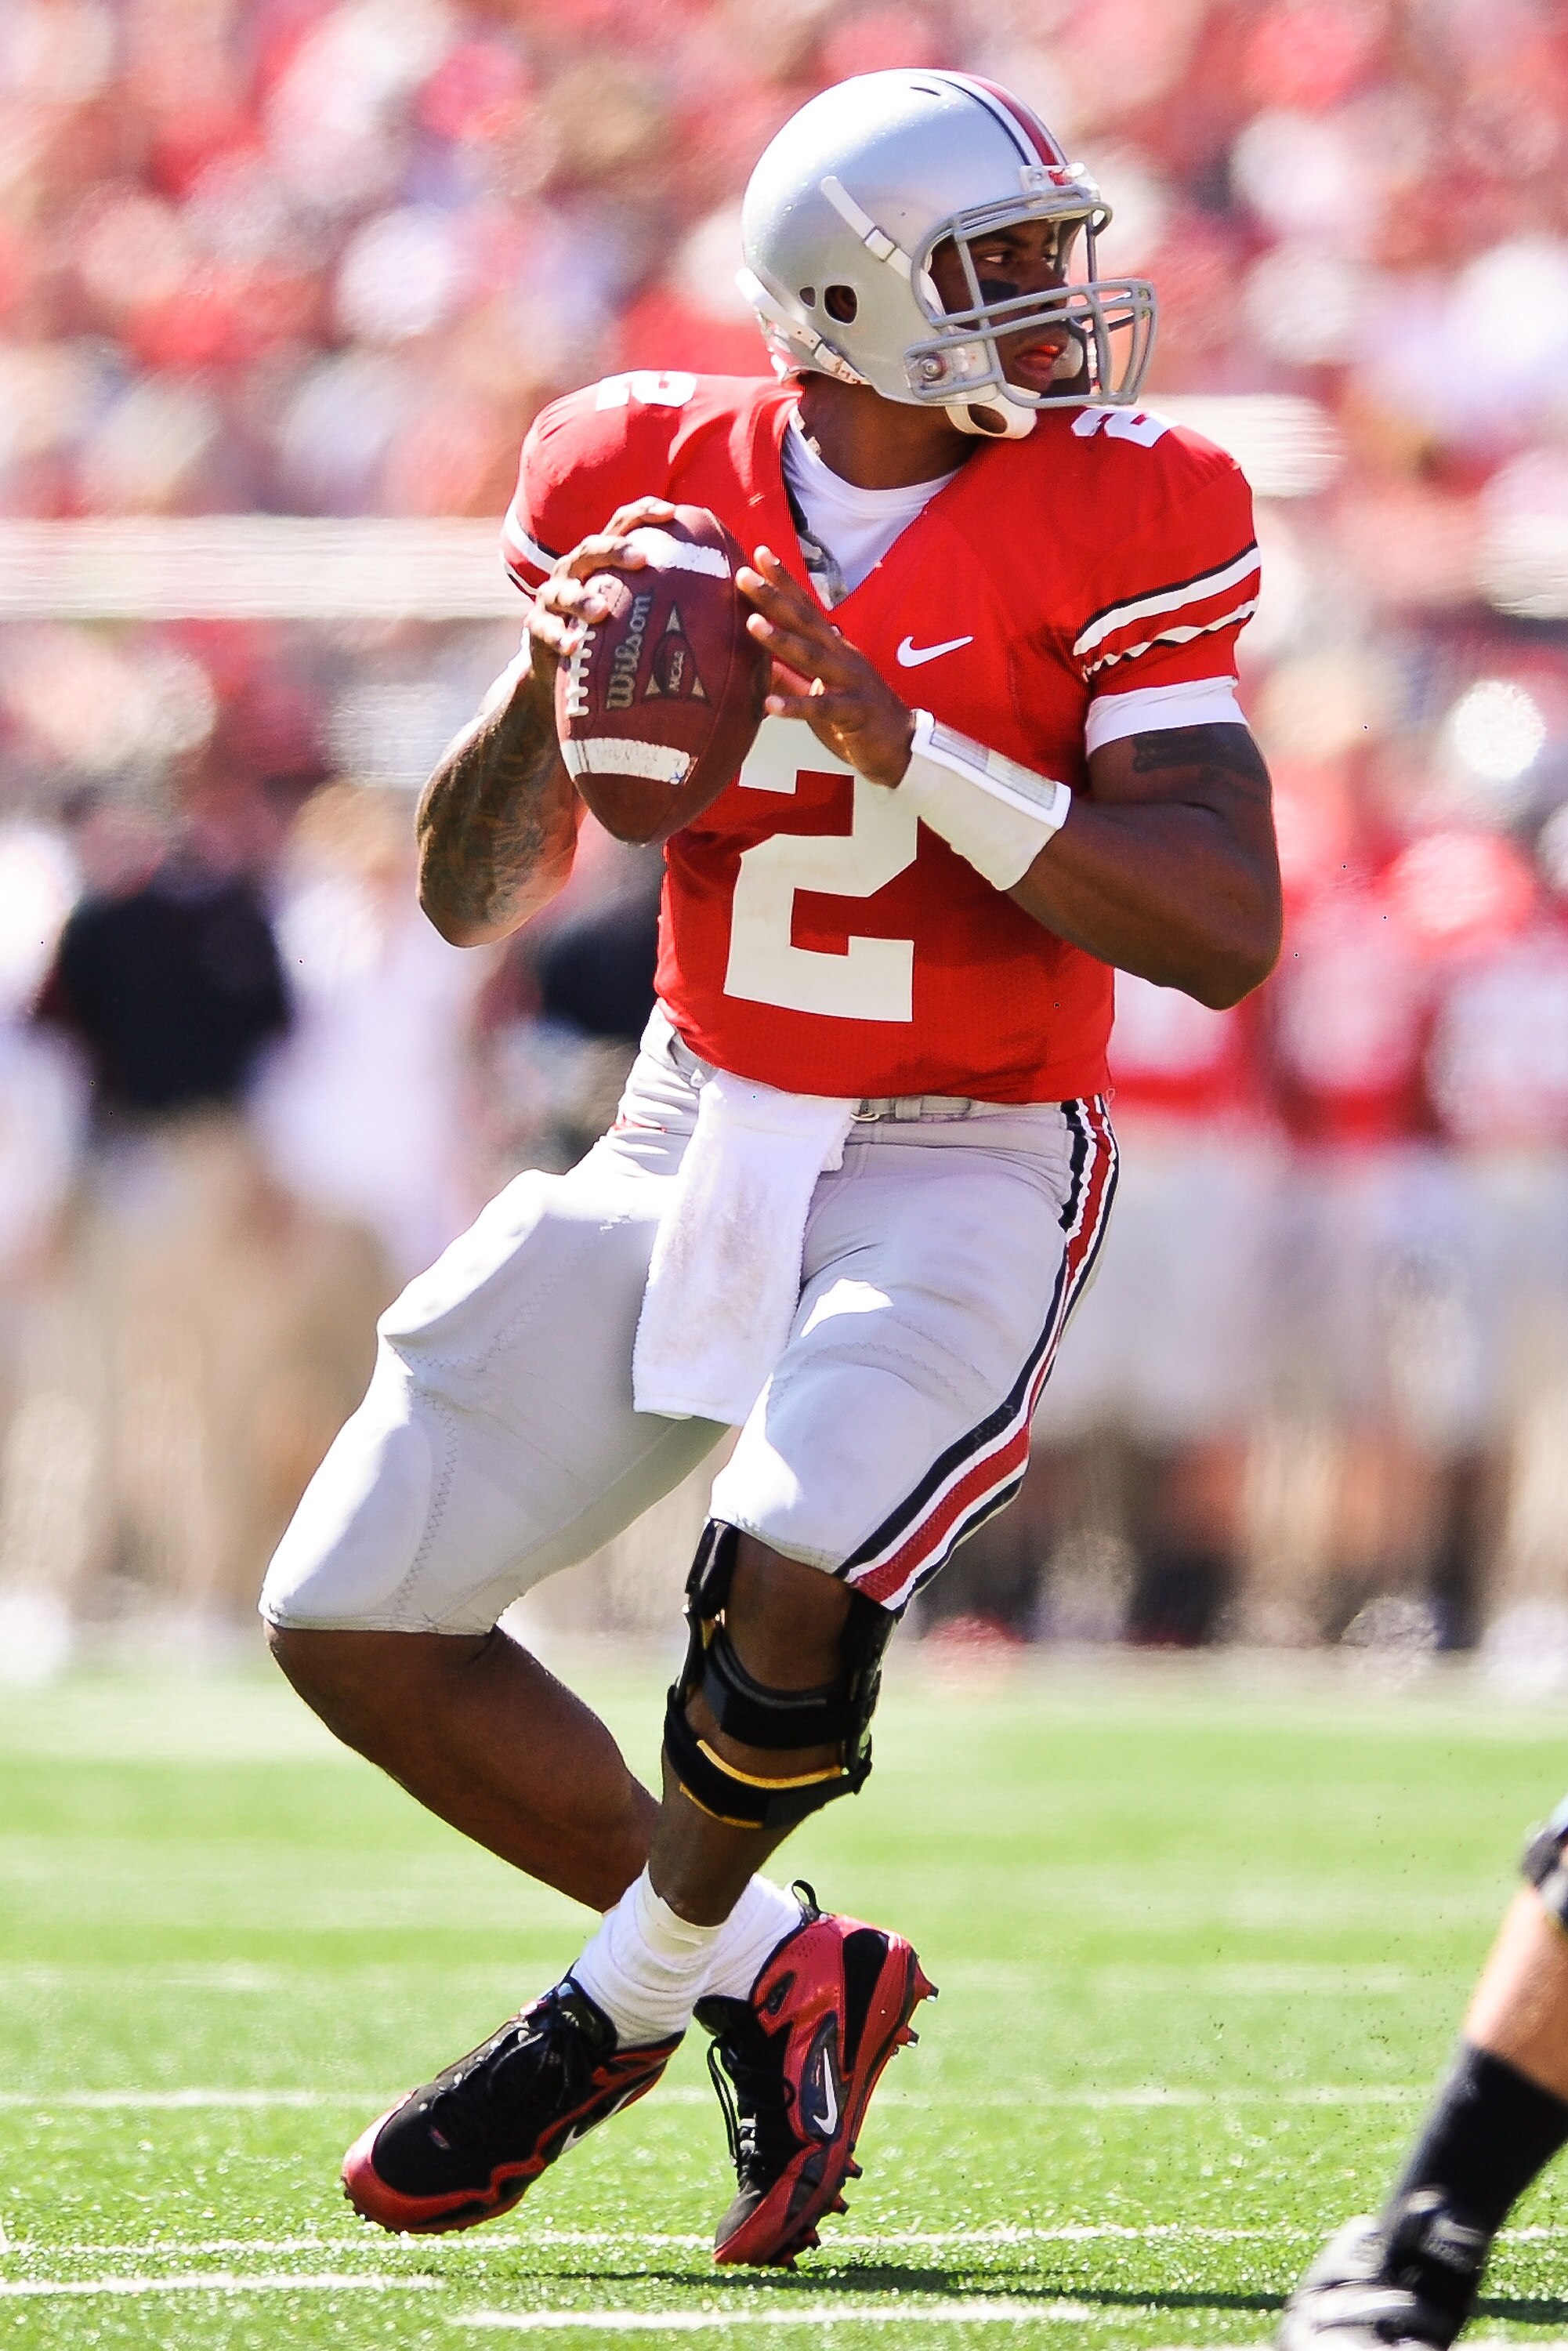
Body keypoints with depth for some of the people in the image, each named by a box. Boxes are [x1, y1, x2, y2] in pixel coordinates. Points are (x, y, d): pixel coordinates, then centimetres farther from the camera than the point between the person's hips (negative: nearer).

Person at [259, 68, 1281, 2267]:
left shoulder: (1118, 516, -12)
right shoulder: (653, 479, -3)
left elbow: (1225, 930, -21)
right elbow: (470, 901, 2)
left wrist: (906, 750, -28)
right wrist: (540, 695, -19)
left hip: (964, 1166, -4)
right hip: (695, 1145, 5)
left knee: (792, 1578, -29)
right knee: (354, 1624, 3)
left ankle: (634, 1997, 0)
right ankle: (774, 1978, 17)